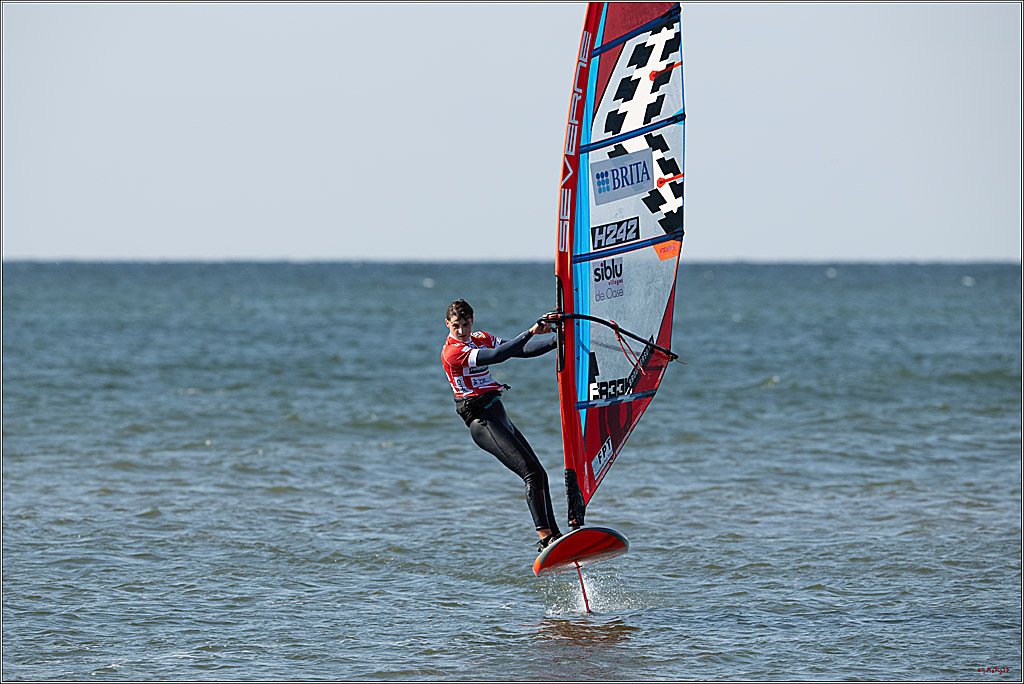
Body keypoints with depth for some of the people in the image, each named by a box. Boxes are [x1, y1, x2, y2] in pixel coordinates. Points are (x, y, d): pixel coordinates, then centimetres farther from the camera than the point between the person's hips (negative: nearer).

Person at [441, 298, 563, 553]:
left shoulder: (481, 339, 15)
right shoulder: (452, 351, -13)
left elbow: (521, 351, 13)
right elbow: (495, 357, -25)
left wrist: (557, 342, 2)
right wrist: (530, 333, -28)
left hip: (498, 415, 9)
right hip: (482, 421, -9)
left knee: (539, 474, 6)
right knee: (531, 472, -19)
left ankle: (555, 537, 10)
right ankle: (545, 540, -26)